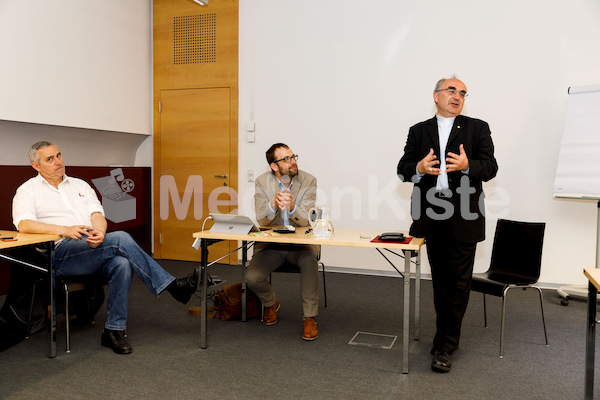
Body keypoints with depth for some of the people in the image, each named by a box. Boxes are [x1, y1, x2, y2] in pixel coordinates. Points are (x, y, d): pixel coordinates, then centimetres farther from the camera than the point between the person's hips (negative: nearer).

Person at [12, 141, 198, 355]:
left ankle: (114, 329, -17)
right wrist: (64, 230, -25)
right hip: (62, 253, -4)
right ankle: (170, 285, -24)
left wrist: (100, 231, -17)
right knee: (120, 238, -29)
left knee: (122, 264, -31)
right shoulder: (28, 190, 10)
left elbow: (97, 215, 9)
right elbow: (24, 224, -9)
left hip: (96, 246, 4)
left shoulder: (80, 185, 23)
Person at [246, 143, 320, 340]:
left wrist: (291, 207, -36)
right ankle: (271, 303, 16)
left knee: (309, 262, -33)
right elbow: (261, 221, -11)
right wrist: (274, 204, -33)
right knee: (252, 277, -20)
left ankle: (310, 317, -17)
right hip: (270, 245, 1)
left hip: (300, 243, -1)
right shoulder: (262, 182, -4)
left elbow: (305, 221, -13)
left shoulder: (308, 181, -7)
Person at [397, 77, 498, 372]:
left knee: (458, 282, -1)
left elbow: (490, 167, -3)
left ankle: (444, 345, 9)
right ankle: (448, 336, 31)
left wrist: (467, 166, -23)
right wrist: (419, 168, -18)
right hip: (431, 217, 3)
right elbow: (403, 169, 4)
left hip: (463, 217, -2)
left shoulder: (477, 128, 5)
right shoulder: (418, 131, 10)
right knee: (440, 280, 14)